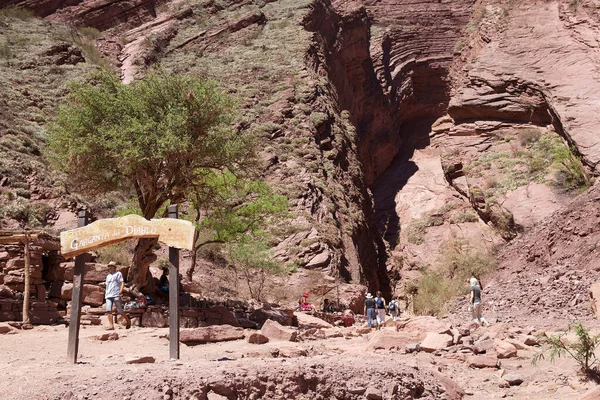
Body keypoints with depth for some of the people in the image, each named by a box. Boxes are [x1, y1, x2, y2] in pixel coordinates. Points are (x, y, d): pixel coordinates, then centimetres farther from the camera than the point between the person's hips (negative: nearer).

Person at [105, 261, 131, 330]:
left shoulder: (118, 273, 5)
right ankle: (111, 326, -15)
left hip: (116, 295, -6)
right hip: (108, 296, 6)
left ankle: (128, 321, 19)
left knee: (120, 311, -3)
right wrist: (105, 294, 17)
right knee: (108, 310, -12)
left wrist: (120, 291, -18)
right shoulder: (108, 276, 24)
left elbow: (122, 283, -4)